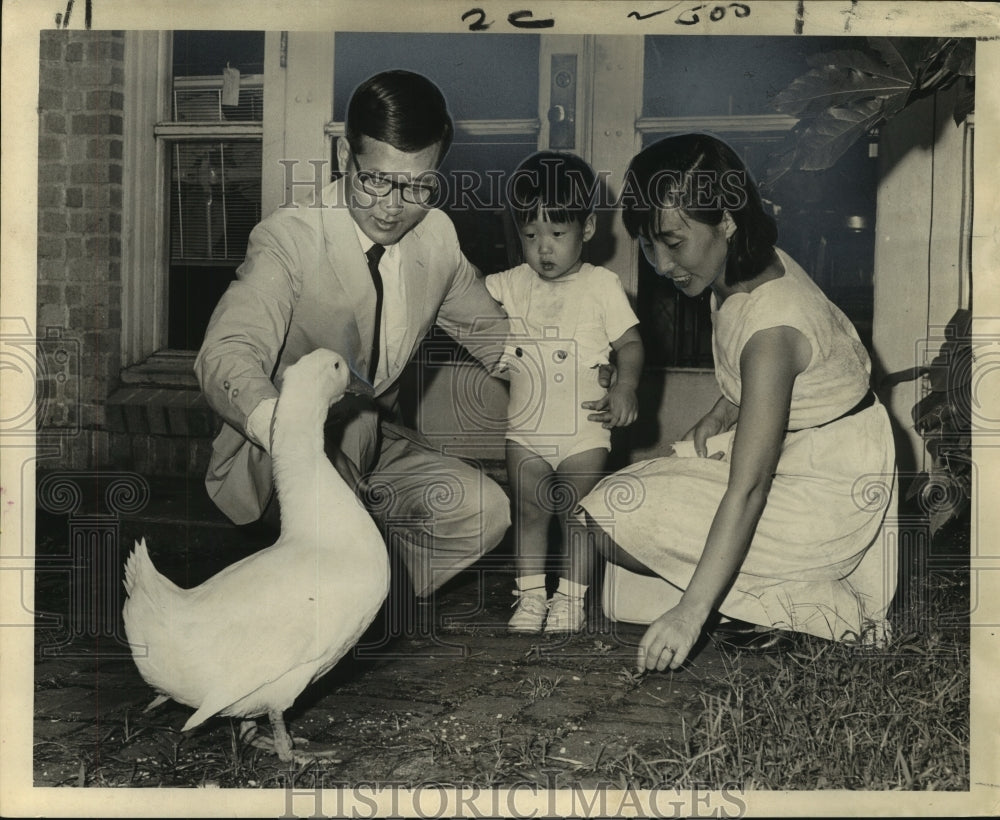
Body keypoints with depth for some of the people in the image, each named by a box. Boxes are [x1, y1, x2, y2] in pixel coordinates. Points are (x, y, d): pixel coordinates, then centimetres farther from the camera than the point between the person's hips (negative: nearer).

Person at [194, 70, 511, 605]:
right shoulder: (289, 239, -20)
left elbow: (490, 332, 14)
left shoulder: (437, 235, -2)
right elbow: (224, 355, -36)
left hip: (373, 449, 5)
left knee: (483, 511, -19)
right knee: (348, 421, -37)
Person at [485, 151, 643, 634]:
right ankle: (530, 594, 13)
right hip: (525, 431, 3)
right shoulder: (512, 286, 6)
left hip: (584, 430, -2)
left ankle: (571, 595, 14)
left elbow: (630, 343, -3)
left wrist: (625, 386, -18)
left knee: (577, 511, 2)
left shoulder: (601, 286, -2)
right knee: (529, 508, 3)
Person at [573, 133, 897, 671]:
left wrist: (691, 612, -35)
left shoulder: (771, 328, -31)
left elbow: (747, 490, -34)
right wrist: (720, 415, -2)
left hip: (830, 494, -10)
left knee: (616, 514, -14)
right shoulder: (758, 265, -3)